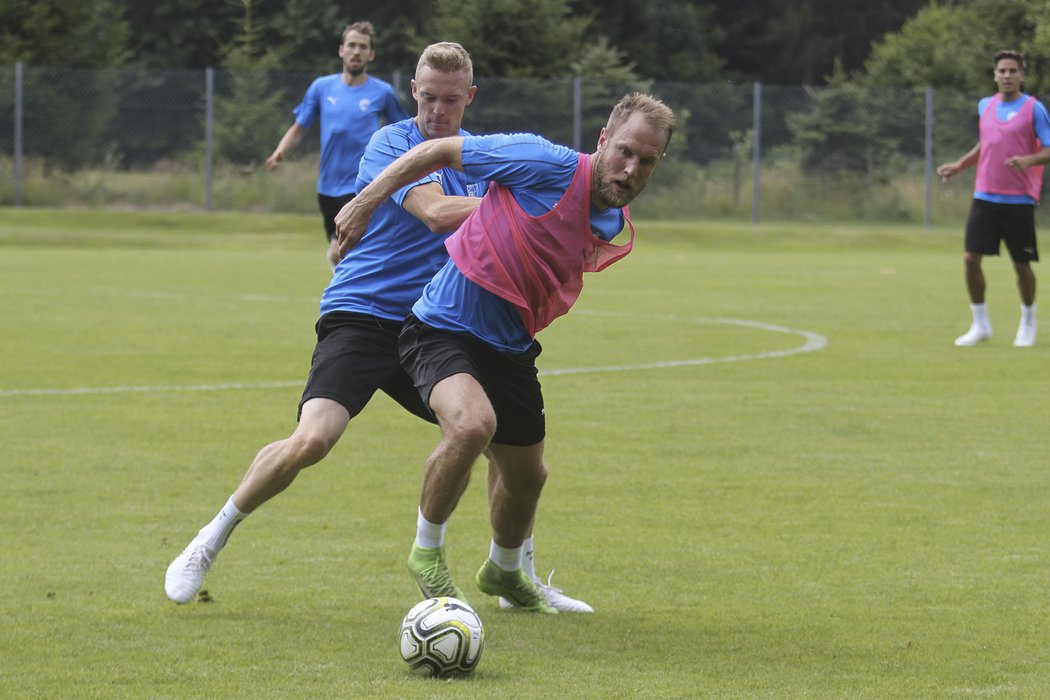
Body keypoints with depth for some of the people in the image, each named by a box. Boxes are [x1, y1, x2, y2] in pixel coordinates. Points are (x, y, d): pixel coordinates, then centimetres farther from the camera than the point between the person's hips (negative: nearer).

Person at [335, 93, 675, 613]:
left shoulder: (614, 227, 2)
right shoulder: (550, 166, -22)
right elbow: (438, 151, -14)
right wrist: (365, 203, -15)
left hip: (510, 348, 7)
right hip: (444, 328, -7)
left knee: (527, 474, 17)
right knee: (472, 423, -34)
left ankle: (503, 571, 49)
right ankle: (427, 550, -10)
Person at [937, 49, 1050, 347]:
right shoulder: (985, 106, 10)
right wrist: (959, 165, 17)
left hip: (1019, 200, -4)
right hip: (985, 197, 4)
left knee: (1022, 265, 3)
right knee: (971, 258, -6)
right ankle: (980, 325, 8)